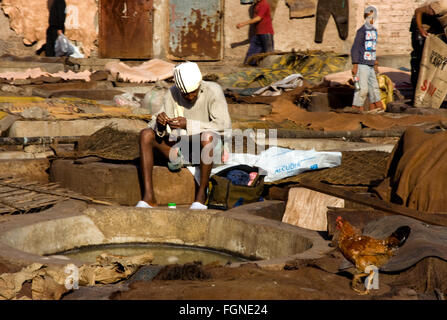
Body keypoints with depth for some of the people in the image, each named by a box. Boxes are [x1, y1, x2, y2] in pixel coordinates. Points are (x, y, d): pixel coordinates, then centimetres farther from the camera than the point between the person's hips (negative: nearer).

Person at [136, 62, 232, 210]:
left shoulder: (213, 91, -13)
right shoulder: (172, 94, -2)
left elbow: (224, 125, -21)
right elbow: (163, 131, -1)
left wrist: (189, 124, -28)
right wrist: (160, 123, -26)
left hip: (206, 148, -4)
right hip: (181, 148, 4)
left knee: (207, 136, -38)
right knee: (146, 134, -16)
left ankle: (201, 194, -26)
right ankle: (149, 197, -23)